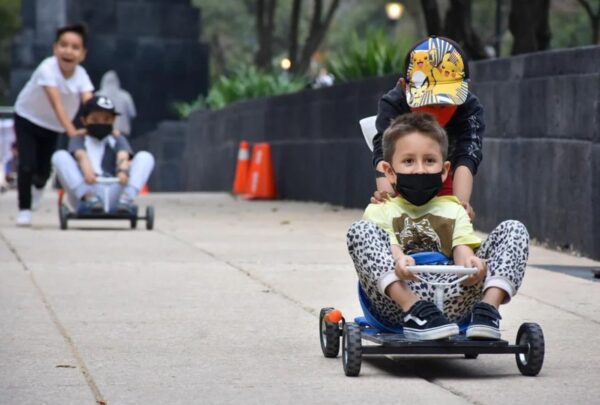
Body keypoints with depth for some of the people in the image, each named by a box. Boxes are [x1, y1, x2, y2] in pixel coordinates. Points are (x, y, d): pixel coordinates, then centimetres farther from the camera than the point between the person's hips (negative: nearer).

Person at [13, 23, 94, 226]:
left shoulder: (81, 75, -20)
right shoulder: (47, 68, -33)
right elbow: (56, 103, -42)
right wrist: (71, 131, -53)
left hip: (51, 125, 4)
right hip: (27, 118, -4)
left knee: (44, 169, 7)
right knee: (27, 165, -15)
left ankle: (38, 186, 43)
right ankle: (24, 209, 3)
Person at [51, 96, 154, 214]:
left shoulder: (118, 140, 20)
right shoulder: (79, 140, 17)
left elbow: (123, 156, -4)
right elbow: (81, 156, -8)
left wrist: (122, 171, -31)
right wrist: (87, 172, -34)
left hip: (113, 194, 1)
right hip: (87, 189, -1)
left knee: (145, 157, -12)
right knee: (60, 156, -19)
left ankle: (126, 199, -33)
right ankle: (89, 198, -32)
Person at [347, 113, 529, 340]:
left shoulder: (453, 210, 27)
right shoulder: (381, 211, 19)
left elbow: (462, 247, 7)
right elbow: (387, 247, -2)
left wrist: (469, 261, -19)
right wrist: (398, 261, -29)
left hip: (450, 300, 2)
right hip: (397, 302, -2)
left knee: (514, 230, -4)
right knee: (360, 231, -24)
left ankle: (488, 309, -26)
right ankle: (414, 313, -35)